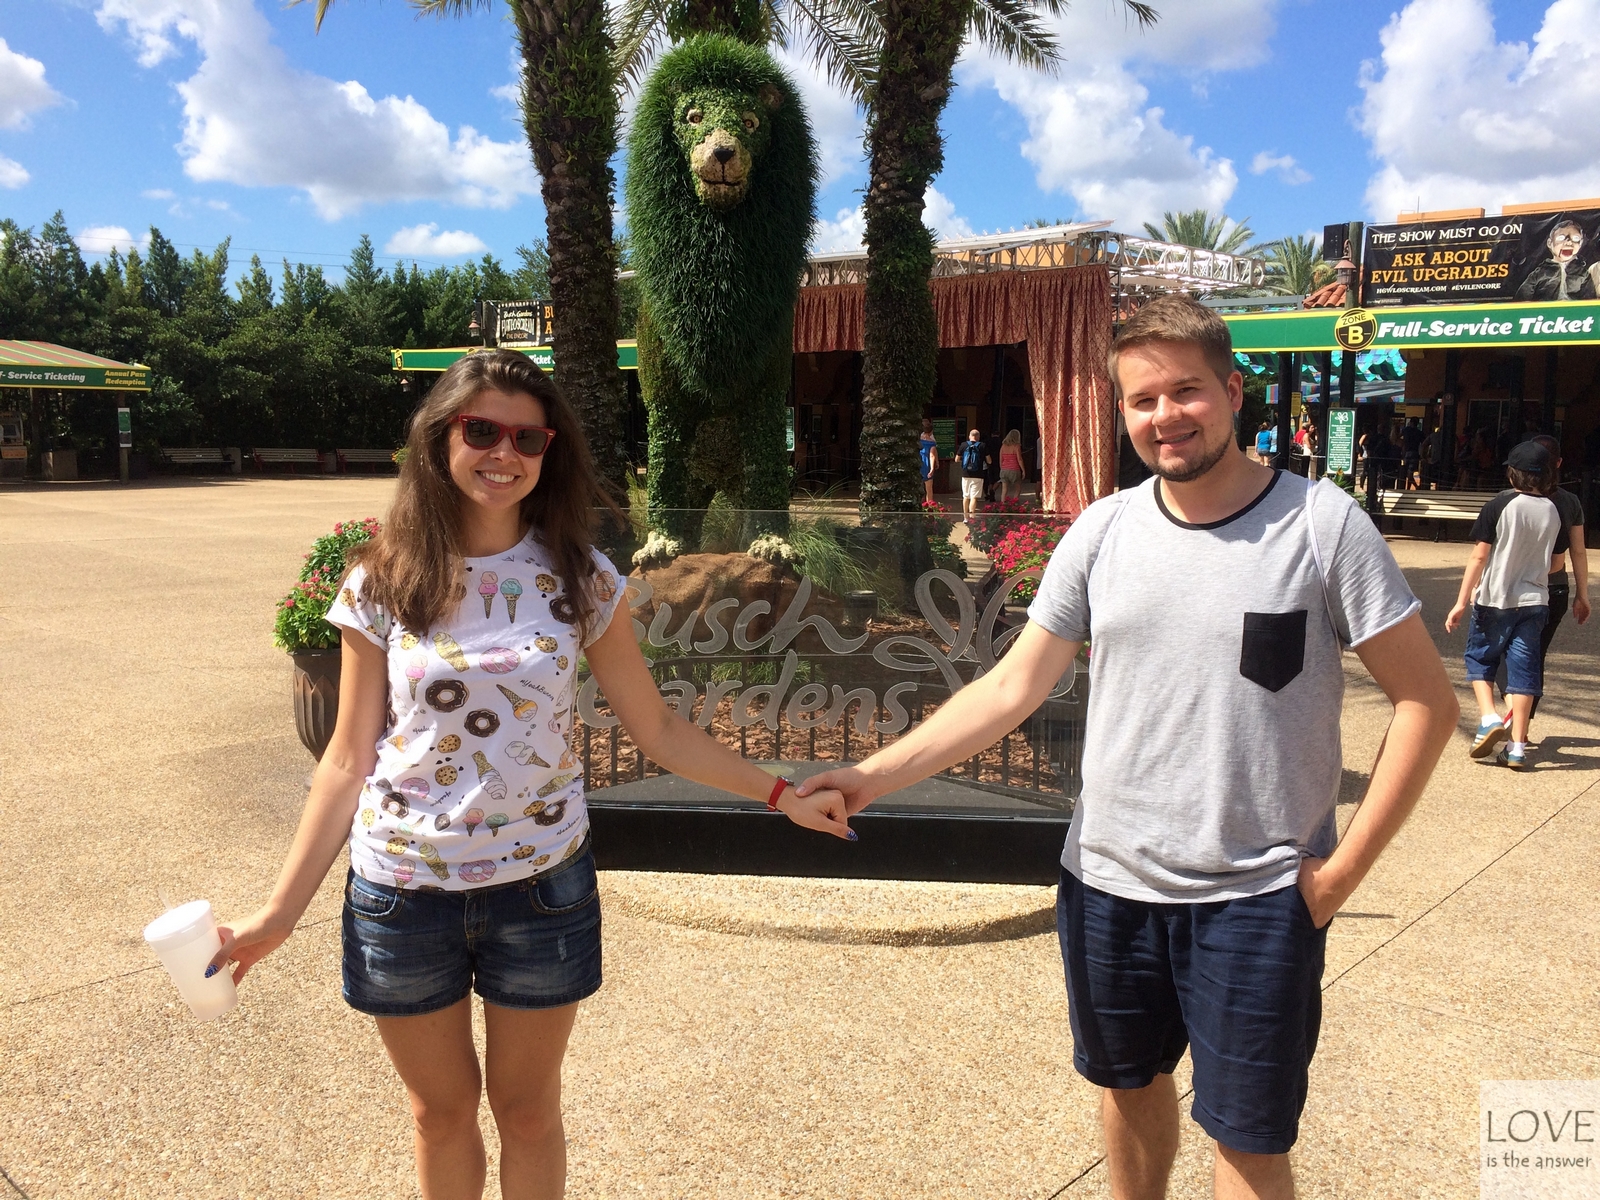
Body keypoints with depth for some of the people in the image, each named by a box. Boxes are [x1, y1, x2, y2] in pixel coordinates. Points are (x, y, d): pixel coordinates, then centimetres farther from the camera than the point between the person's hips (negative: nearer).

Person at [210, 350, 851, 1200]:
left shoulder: (580, 580, -5)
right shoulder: (382, 585, -6)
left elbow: (656, 729, 0)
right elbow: (349, 760, -2)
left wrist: (780, 795, -4)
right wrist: (280, 912, -4)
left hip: (540, 886, 0)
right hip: (403, 889, 0)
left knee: (528, 1111, 17)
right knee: (440, 1111, 19)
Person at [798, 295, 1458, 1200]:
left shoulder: (1322, 523, -10)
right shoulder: (1103, 531, -1)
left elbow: (1426, 701, -7)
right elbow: (1014, 686, -1)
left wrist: (1345, 868, -11)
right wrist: (875, 774, -10)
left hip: (1258, 897, -3)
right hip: (1109, 882, 4)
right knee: (1131, 1085, 22)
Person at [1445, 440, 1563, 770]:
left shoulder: (1500, 505, -11)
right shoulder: (1554, 511, 2)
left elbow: (1479, 556, -12)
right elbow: (1555, 563, 11)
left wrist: (1462, 601, -10)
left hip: (1494, 598, -3)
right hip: (1534, 600, 3)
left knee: (1480, 658, 14)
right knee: (1523, 667, 5)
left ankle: (1489, 718, -6)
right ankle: (1517, 746, 5)